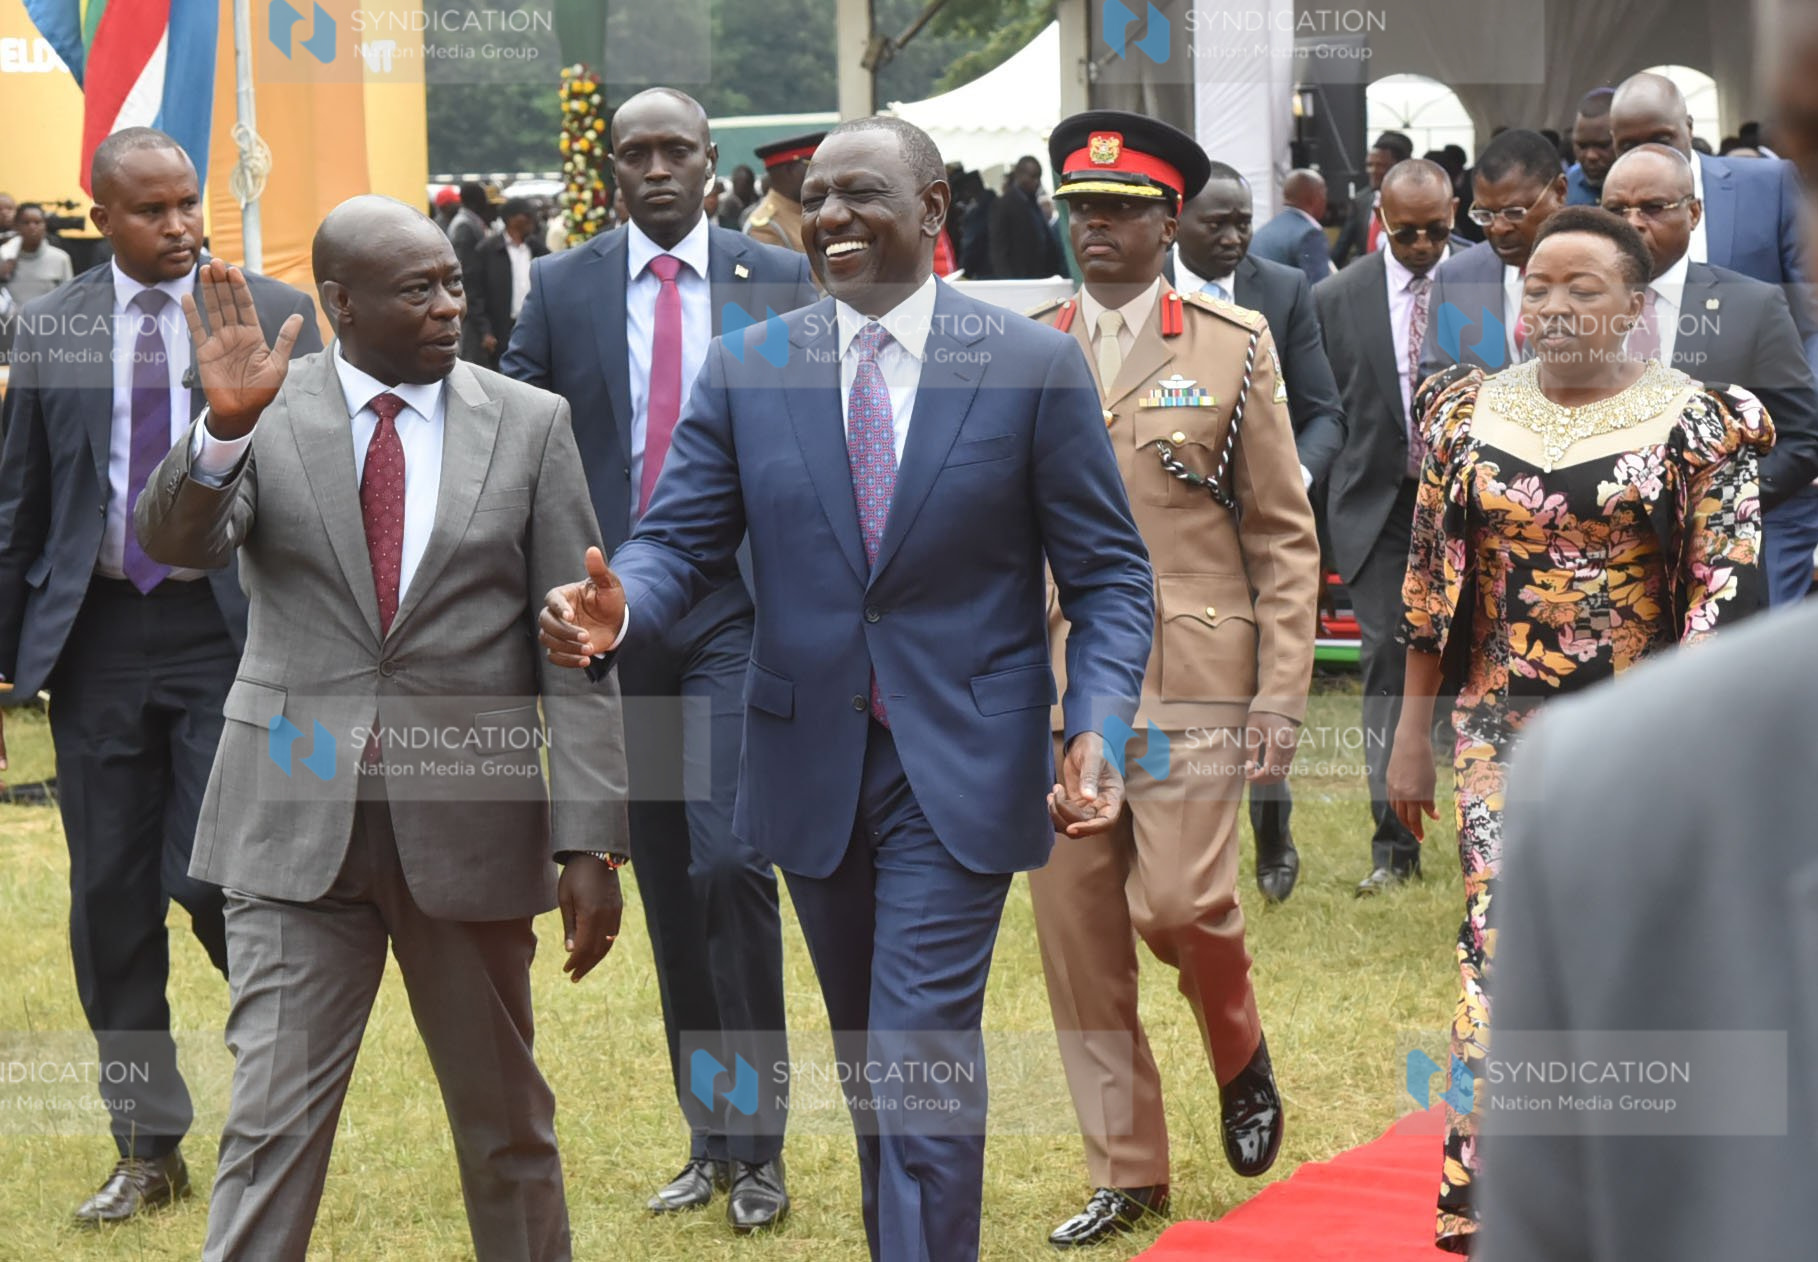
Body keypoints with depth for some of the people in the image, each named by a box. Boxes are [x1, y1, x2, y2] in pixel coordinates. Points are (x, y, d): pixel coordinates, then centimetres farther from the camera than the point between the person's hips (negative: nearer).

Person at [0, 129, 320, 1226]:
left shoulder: (278, 316, 1)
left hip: (232, 631, -2)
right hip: (96, 633, 3)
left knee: (215, 877, -10)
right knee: (111, 898, 6)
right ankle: (149, 1149, 16)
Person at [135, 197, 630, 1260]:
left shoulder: (529, 424, 1)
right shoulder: (264, 415, 0)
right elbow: (172, 542, -16)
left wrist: (593, 843, -5)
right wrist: (224, 428, -35)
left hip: (470, 817, 1)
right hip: (298, 818, -1)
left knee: (507, 1122, 13)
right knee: (272, 1123, -3)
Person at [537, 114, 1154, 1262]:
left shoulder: (1036, 367, -4)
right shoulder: (748, 371, 3)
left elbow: (1109, 574, -2)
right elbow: (681, 542, 1)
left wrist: (1097, 727, -18)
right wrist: (620, 609, -23)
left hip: (958, 769, -4)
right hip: (813, 767, 4)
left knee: (923, 1056, -11)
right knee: (867, 1058, 16)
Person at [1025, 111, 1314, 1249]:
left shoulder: (1235, 346, 2)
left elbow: (1285, 537, 2)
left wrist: (1283, 697, -5)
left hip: (1192, 679, -3)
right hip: (1056, 684, 3)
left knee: (1179, 902, -14)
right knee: (1078, 935, 3)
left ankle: (1240, 1051, 19)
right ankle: (1128, 1173, 15)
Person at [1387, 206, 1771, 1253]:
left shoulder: (1695, 422, -5)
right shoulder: (1469, 413, 5)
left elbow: (1725, 604, -6)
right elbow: (1431, 582, 10)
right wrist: (1413, 728, 10)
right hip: (1505, 730, 2)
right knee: (1503, 952, -5)